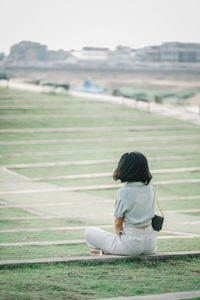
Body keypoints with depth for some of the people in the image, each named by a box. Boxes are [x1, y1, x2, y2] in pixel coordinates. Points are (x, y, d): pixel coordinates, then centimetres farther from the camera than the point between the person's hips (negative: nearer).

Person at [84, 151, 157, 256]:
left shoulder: (124, 192, -18)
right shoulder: (149, 187, 1)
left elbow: (118, 222, -8)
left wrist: (118, 234, 13)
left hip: (132, 244, -6)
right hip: (151, 243, 6)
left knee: (89, 232, 10)